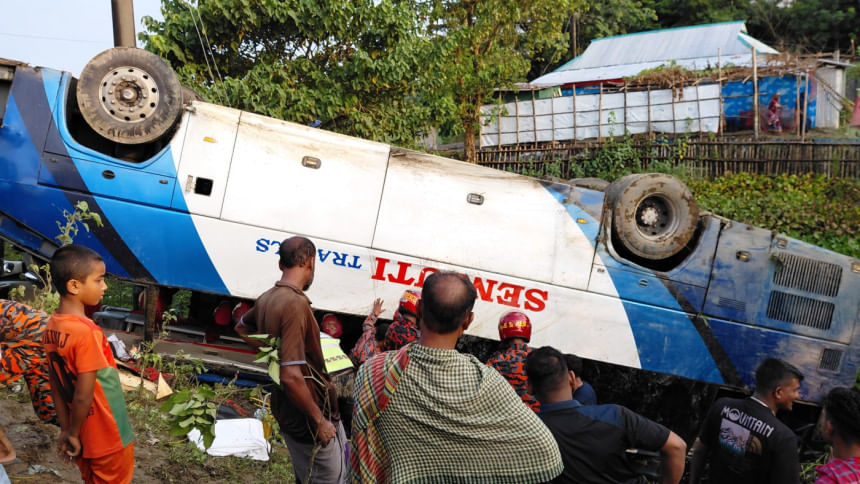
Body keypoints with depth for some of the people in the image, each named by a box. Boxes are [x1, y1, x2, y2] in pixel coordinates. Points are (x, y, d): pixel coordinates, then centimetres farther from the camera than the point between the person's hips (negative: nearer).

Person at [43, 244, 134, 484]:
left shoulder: (51, 329, -3)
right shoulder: (87, 332, -27)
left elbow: (56, 386, 3)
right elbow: (83, 396, -25)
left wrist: (66, 429, 9)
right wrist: (73, 434, -10)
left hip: (84, 436, 7)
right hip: (109, 438, -7)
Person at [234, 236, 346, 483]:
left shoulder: (266, 299, 2)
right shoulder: (296, 304, -26)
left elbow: (241, 327, 25)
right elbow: (291, 376, -31)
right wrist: (319, 420, -21)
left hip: (285, 410, 9)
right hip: (308, 415, -9)